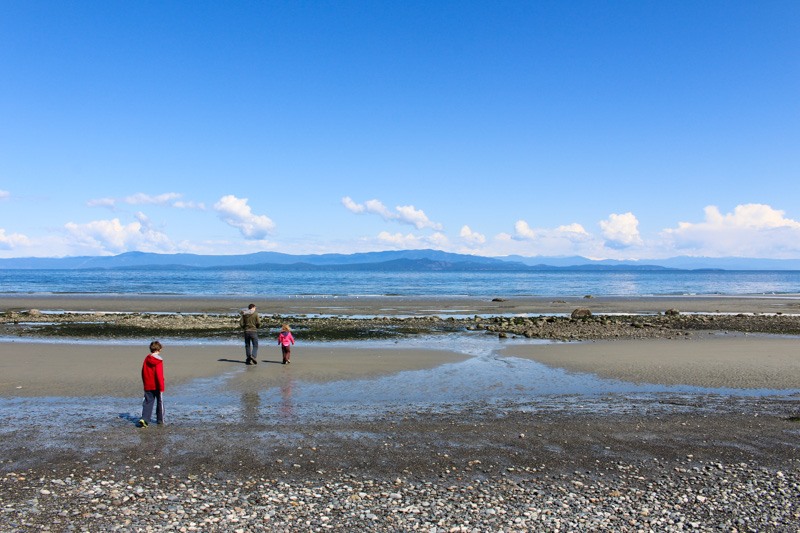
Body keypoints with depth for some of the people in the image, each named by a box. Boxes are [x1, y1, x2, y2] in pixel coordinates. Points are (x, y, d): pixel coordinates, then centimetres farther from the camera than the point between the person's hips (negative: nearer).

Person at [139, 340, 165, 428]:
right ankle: (160, 420, 20)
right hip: (157, 386, -4)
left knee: (148, 402, 4)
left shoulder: (146, 359, 3)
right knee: (160, 402, 11)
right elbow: (159, 375, -17)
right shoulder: (158, 361, -15)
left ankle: (144, 419, -15)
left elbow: (143, 372, 10)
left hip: (148, 386, 4)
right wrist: (161, 387, -14)